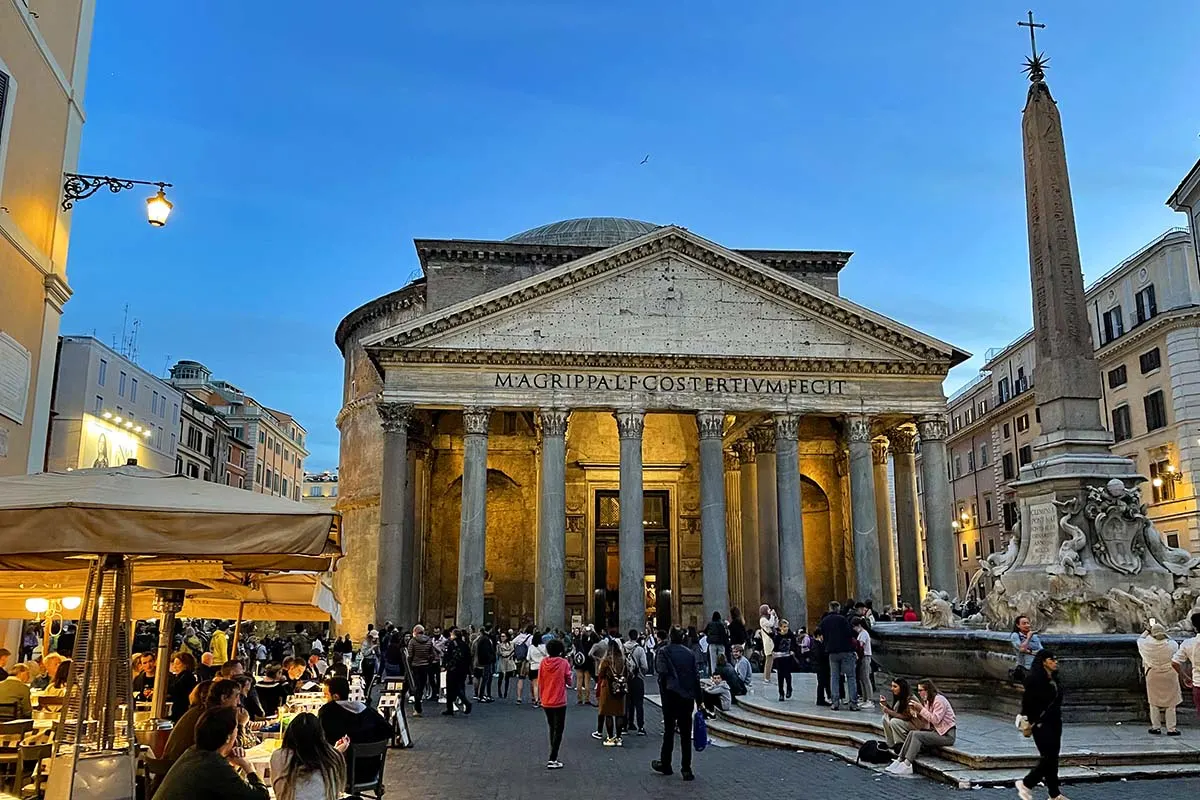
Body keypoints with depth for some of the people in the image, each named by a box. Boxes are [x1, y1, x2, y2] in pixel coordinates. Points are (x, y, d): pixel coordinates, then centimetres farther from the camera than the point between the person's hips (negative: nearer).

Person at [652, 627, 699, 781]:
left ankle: (665, 765, 19)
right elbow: (696, 677, 6)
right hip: (688, 697, 3)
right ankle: (686, 770, 5)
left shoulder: (663, 651, -4)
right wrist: (698, 699, 11)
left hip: (671, 695, -3)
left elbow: (662, 673, -15)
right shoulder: (689, 653, 7)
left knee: (669, 731, 9)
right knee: (686, 734, 6)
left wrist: (663, 692, -7)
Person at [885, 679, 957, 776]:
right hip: (937, 731, 9)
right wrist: (916, 711, -6)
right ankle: (899, 760, -16)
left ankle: (907, 766, -25)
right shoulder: (928, 701, 13)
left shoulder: (939, 700, -15)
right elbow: (926, 721, 9)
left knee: (916, 735, -23)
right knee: (912, 733, -10)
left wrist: (921, 708, -20)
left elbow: (935, 720, -23)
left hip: (947, 734, -9)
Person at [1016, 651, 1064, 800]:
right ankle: (1026, 785, 5)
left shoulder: (1053, 679, 11)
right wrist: (1027, 724, -15)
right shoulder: (1034, 679, -15)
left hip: (1055, 723, 8)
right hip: (1041, 724, -8)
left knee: (1053, 758, 9)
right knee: (1048, 757, -9)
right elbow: (1027, 702, -16)